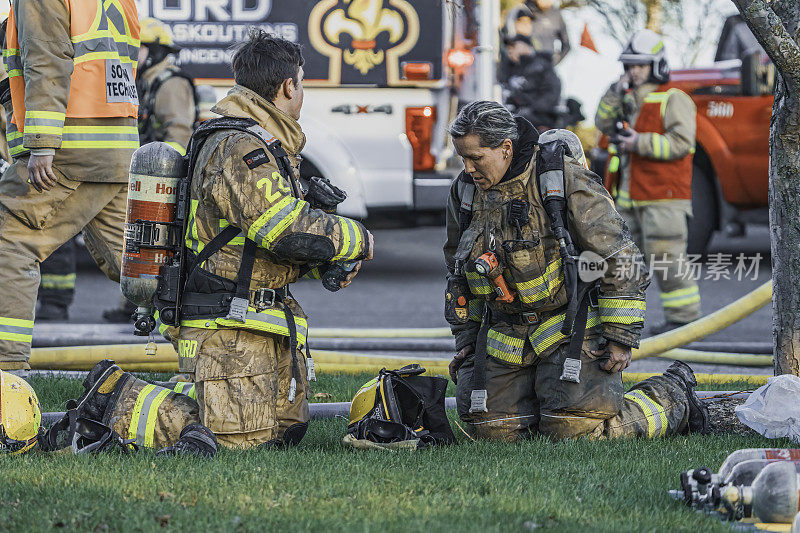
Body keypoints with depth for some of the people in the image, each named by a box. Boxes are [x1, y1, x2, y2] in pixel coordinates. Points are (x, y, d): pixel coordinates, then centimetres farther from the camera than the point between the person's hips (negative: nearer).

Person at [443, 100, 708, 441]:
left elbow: (620, 258, -13)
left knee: (574, 430, -17)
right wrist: (465, 337, 17)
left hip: (569, 324, -6)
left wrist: (621, 338, -14)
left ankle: (674, 397, 9)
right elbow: (458, 270, 20)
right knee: (492, 429, -4)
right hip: (507, 332, 6)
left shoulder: (566, 181, -16)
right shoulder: (465, 192, 3)